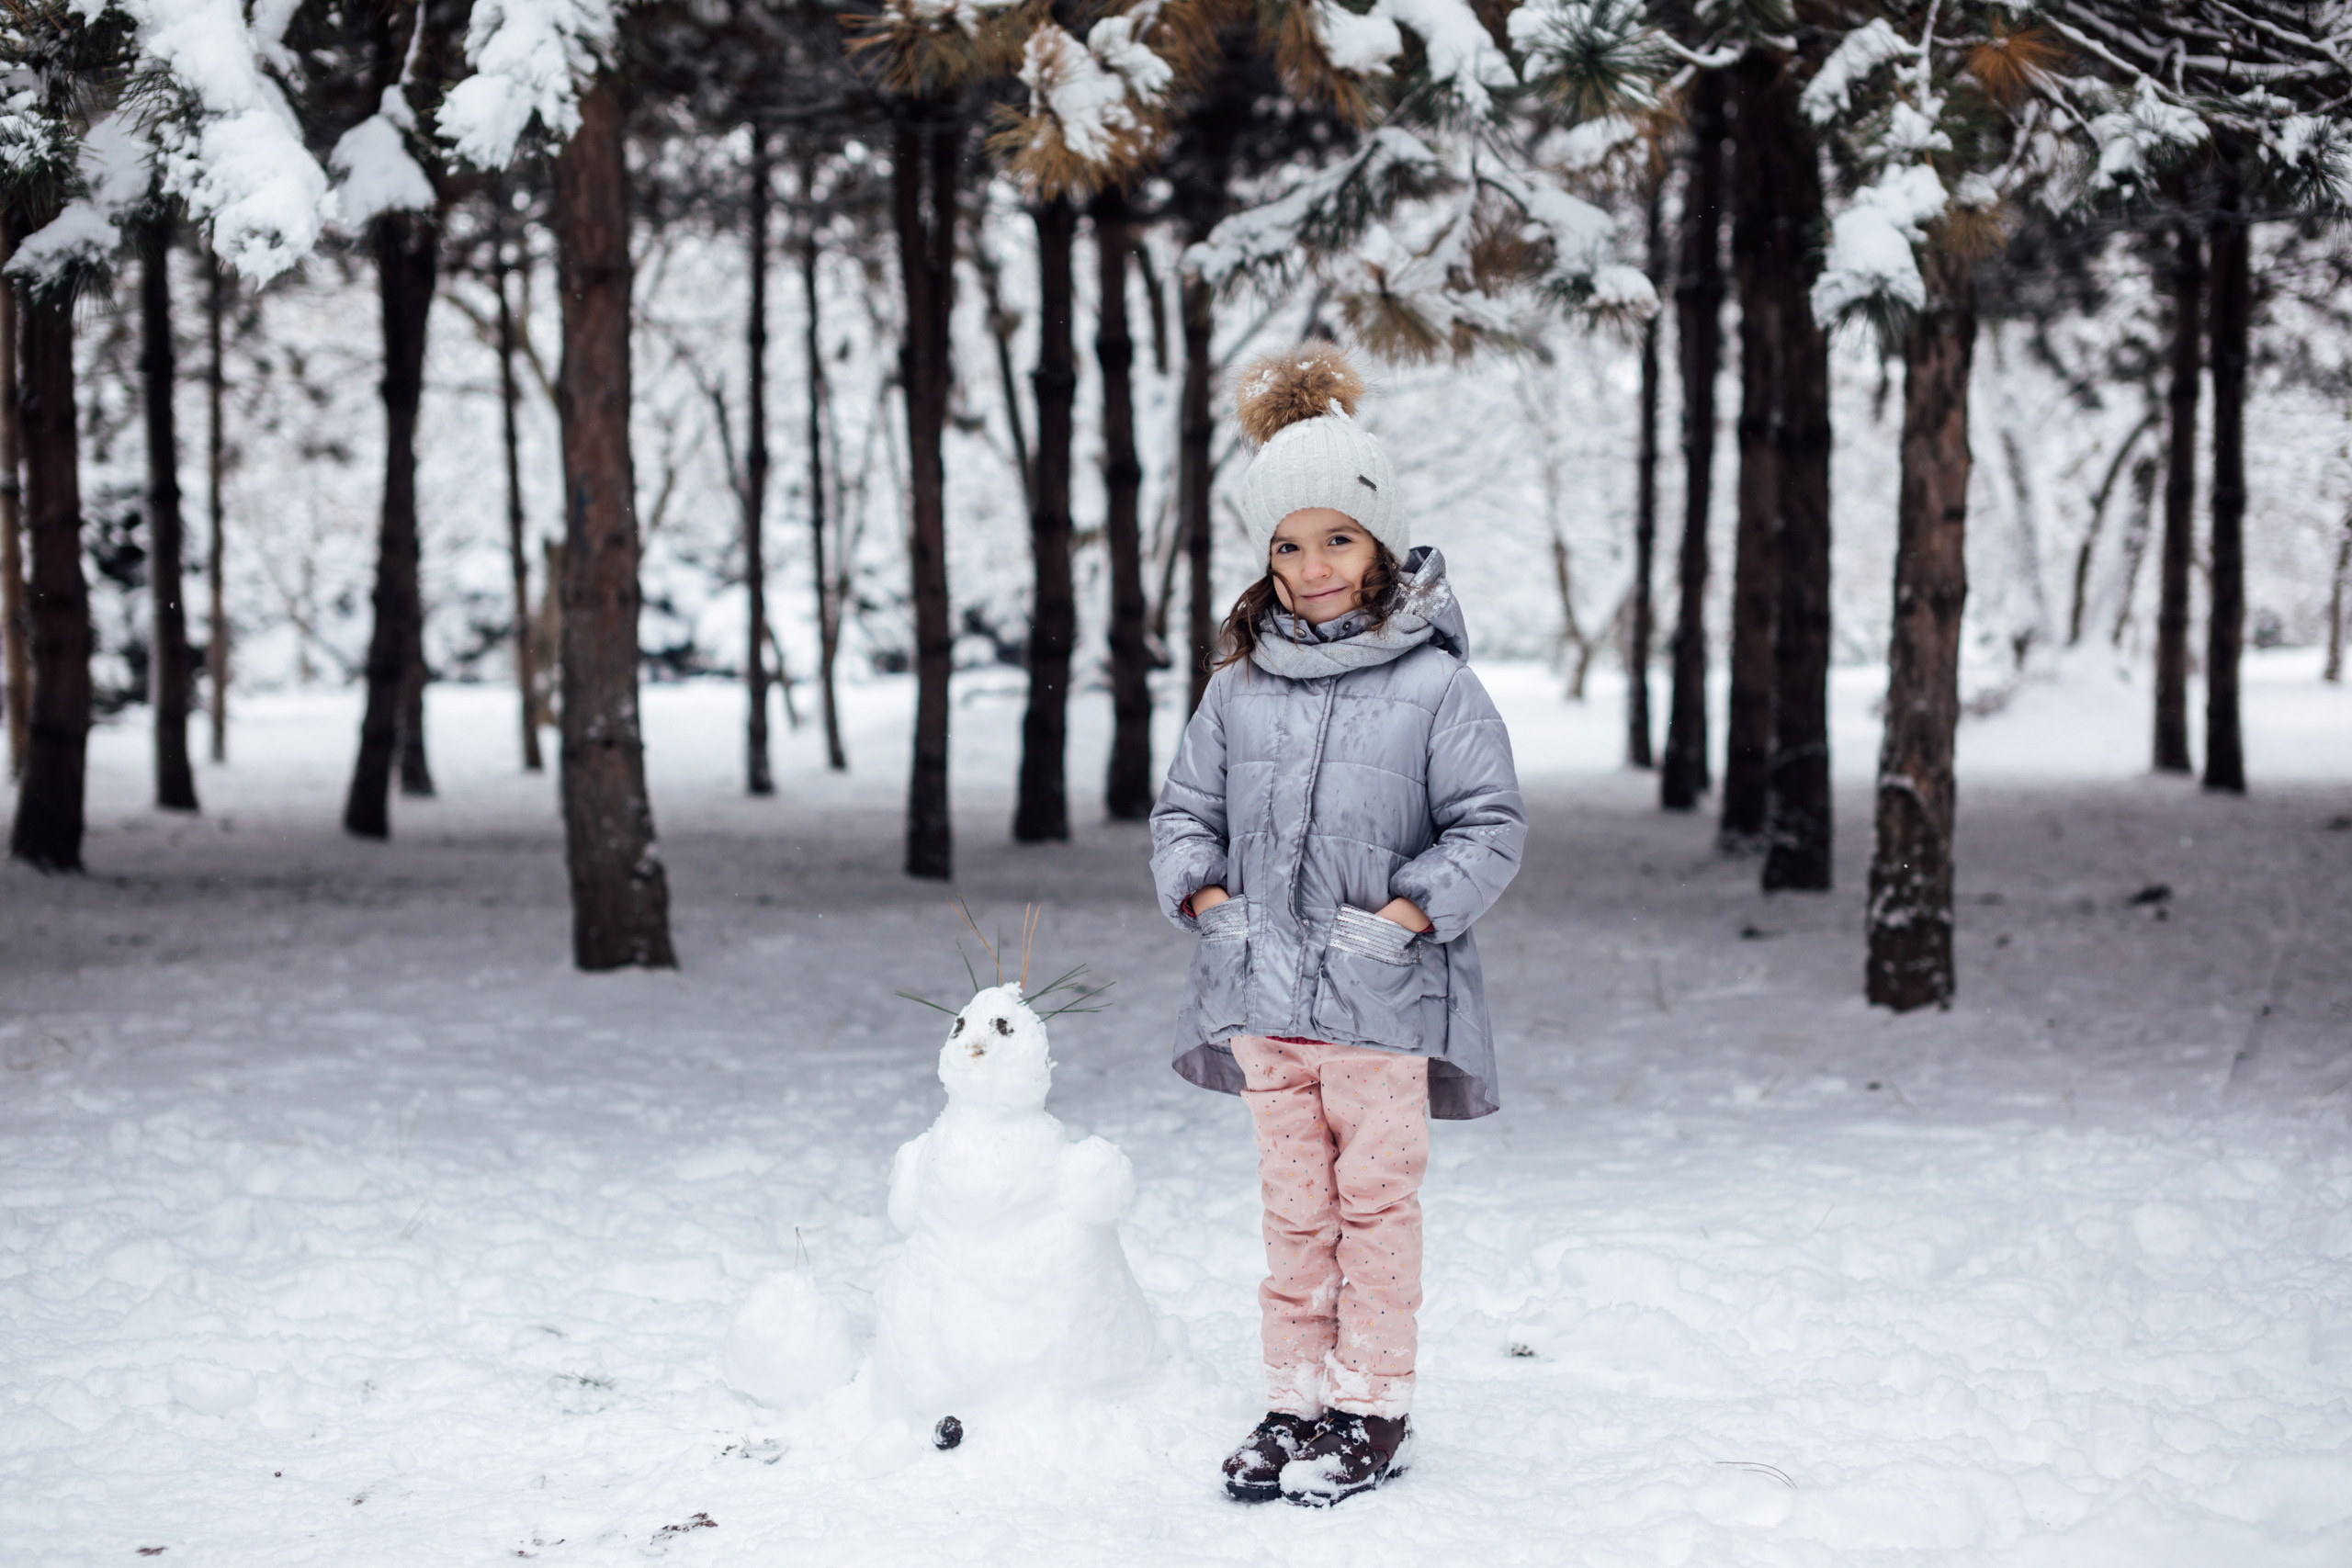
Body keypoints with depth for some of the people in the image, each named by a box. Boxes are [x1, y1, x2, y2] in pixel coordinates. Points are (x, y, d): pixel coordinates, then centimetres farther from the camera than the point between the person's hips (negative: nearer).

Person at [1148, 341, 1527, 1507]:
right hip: (1264, 986, 4)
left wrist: (1408, 913, -15)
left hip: (1384, 995, -4)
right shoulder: (1239, 686, 6)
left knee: (1375, 1198, 3)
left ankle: (1374, 1409, 13)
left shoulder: (1433, 684, -6)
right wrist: (1204, 895, -1)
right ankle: (1296, 1399, 20)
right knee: (1293, 1204, 11)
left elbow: (1491, 824, -5)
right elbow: (1185, 809, 16)